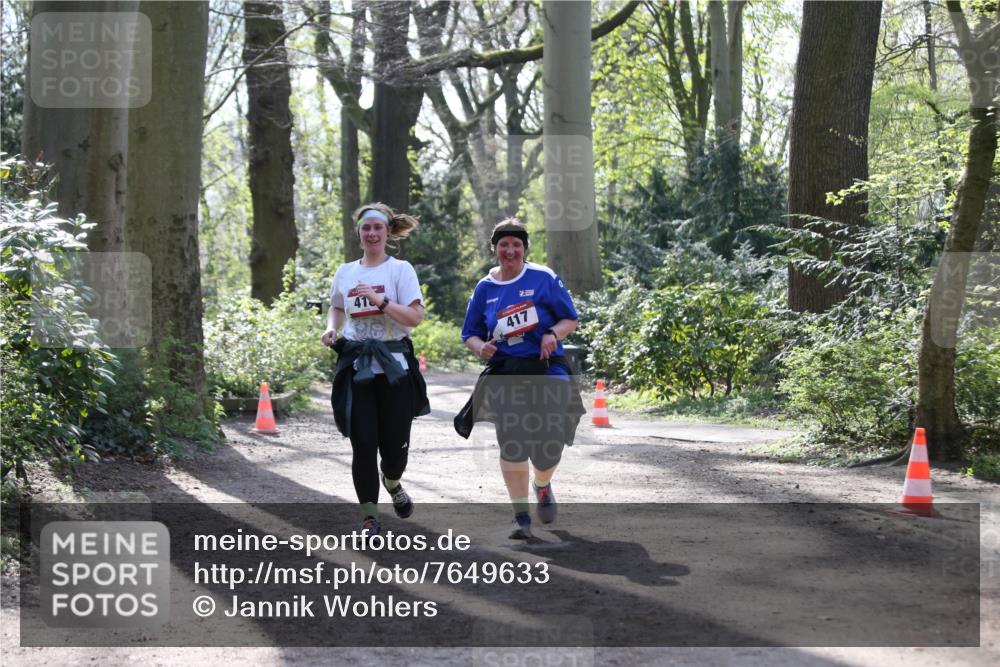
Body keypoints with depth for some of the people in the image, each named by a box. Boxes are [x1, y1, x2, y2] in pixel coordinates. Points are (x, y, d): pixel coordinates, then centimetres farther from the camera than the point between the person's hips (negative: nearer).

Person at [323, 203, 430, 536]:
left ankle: (392, 483, 36)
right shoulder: (345, 272, 11)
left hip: (394, 366, -2)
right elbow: (337, 308, 26)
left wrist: (381, 301, -21)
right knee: (363, 444, -5)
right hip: (356, 367, 2)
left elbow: (415, 316, -10)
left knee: (395, 441, 1)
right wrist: (331, 328, 6)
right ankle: (369, 516, 7)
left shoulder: (400, 269, 0)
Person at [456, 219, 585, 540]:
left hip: (546, 369, -2)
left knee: (549, 443, -3)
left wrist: (553, 334, -15)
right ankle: (521, 517, 3)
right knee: (511, 444, -7)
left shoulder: (543, 278, 0)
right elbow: (470, 334, 16)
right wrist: (480, 347, -7)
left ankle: (542, 485, 33)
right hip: (505, 373, 2)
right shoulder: (484, 289, 9)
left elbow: (570, 319, 5)